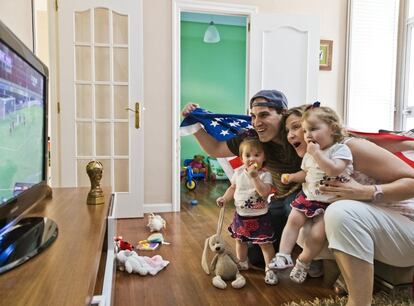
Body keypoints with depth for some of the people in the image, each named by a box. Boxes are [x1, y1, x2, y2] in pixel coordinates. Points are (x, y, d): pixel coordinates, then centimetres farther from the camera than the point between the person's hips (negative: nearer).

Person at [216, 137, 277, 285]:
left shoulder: (265, 174, -16)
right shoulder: (238, 172, -2)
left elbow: (265, 192, -31)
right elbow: (233, 188, 10)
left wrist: (254, 177, -37)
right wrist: (225, 198, -5)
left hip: (259, 217, -5)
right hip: (241, 215, 5)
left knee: (265, 244, 4)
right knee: (240, 241, 21)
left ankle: (269, 270, 22)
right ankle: (242, 264, 43)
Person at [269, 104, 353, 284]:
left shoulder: (341, 149, -13)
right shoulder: (309, 154, 7)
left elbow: (334, 170, -30)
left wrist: (316, 152, -27)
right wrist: (291, 177, 0)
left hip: (329, 202, -5)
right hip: (307, 196, 6)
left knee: (318, 234, -12)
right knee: (293, 220, -8)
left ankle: (303, 262, 9)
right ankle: (283, 256, 0)